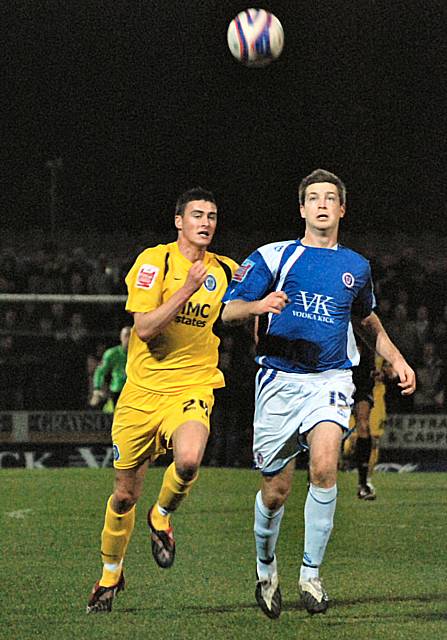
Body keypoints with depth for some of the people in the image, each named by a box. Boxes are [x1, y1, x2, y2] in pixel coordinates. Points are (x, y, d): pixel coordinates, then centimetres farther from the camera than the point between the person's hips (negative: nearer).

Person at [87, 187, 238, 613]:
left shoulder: (225, 271, 5)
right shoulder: (155, 261, -6)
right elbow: (145, 328, -17)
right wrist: (187, 288, -24)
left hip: (192, 387, 1)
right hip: (143, 390, -1)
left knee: (188, 460, -32)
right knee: (125, 495, 7)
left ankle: (162, 518, 2)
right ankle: (110, 574, 33)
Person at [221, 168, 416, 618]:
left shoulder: (356, 267, 13)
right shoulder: (273, 257, 3)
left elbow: (367, 320, 31)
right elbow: (227, 310, -3)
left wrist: (396, 359, 18)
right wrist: (258, 305, -24)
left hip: (330, 379, 1)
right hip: (279, 379, -1)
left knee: (324, 468, -23)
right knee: (276, 490, 1)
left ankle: (311, 574, -12)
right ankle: (266, 570, 29)